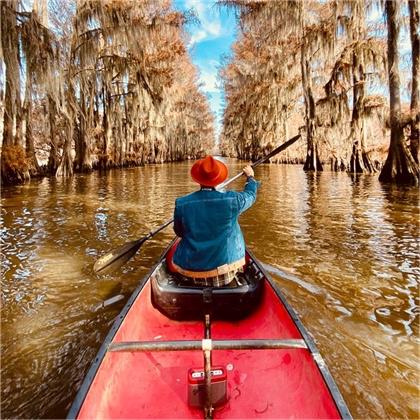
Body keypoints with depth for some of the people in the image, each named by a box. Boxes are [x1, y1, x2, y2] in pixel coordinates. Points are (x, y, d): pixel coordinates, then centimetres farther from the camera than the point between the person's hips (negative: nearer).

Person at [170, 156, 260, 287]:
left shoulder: (181, 204, -14)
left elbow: (179, 233, 2)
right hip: (225, 265, 0)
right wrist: (250, 177, 27)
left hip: (190, 268, 1)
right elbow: (250, 194, 7)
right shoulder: (231, 200, -16)